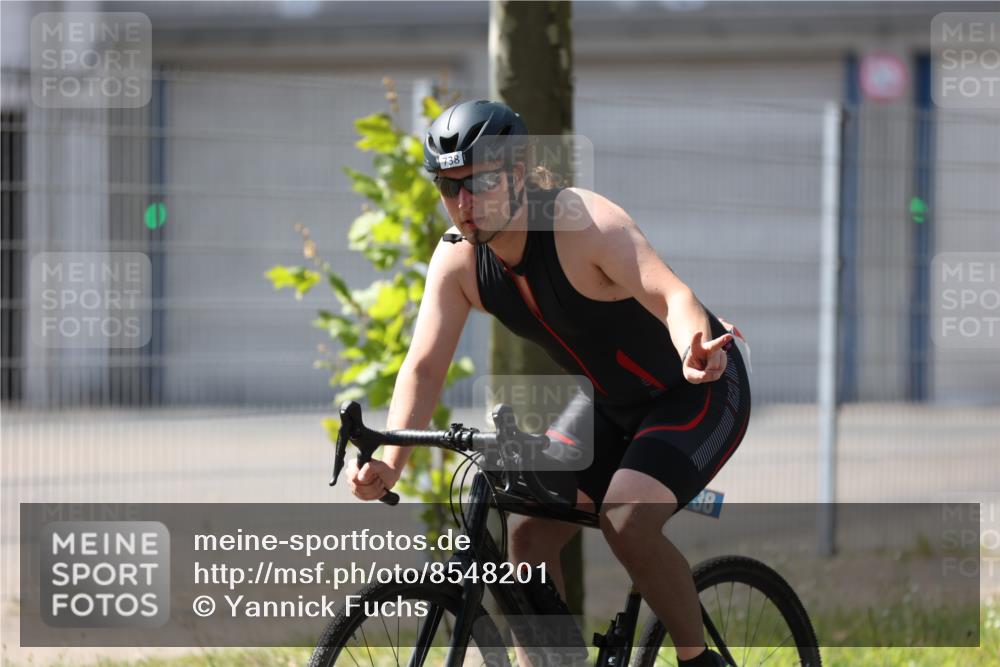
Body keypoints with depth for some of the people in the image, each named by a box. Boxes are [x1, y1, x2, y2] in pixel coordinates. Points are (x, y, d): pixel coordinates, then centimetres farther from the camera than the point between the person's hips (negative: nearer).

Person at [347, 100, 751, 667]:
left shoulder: (584, 223, -30)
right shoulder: (457, 260, -11)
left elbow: (670, 294, -44)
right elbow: (425, 365, -16)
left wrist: (696, 352, -66)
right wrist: (389, 464, -31)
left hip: (697, 391, -7)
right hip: (612, 403, 7)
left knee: (627, 522, -26)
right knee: (530, 534, -8)